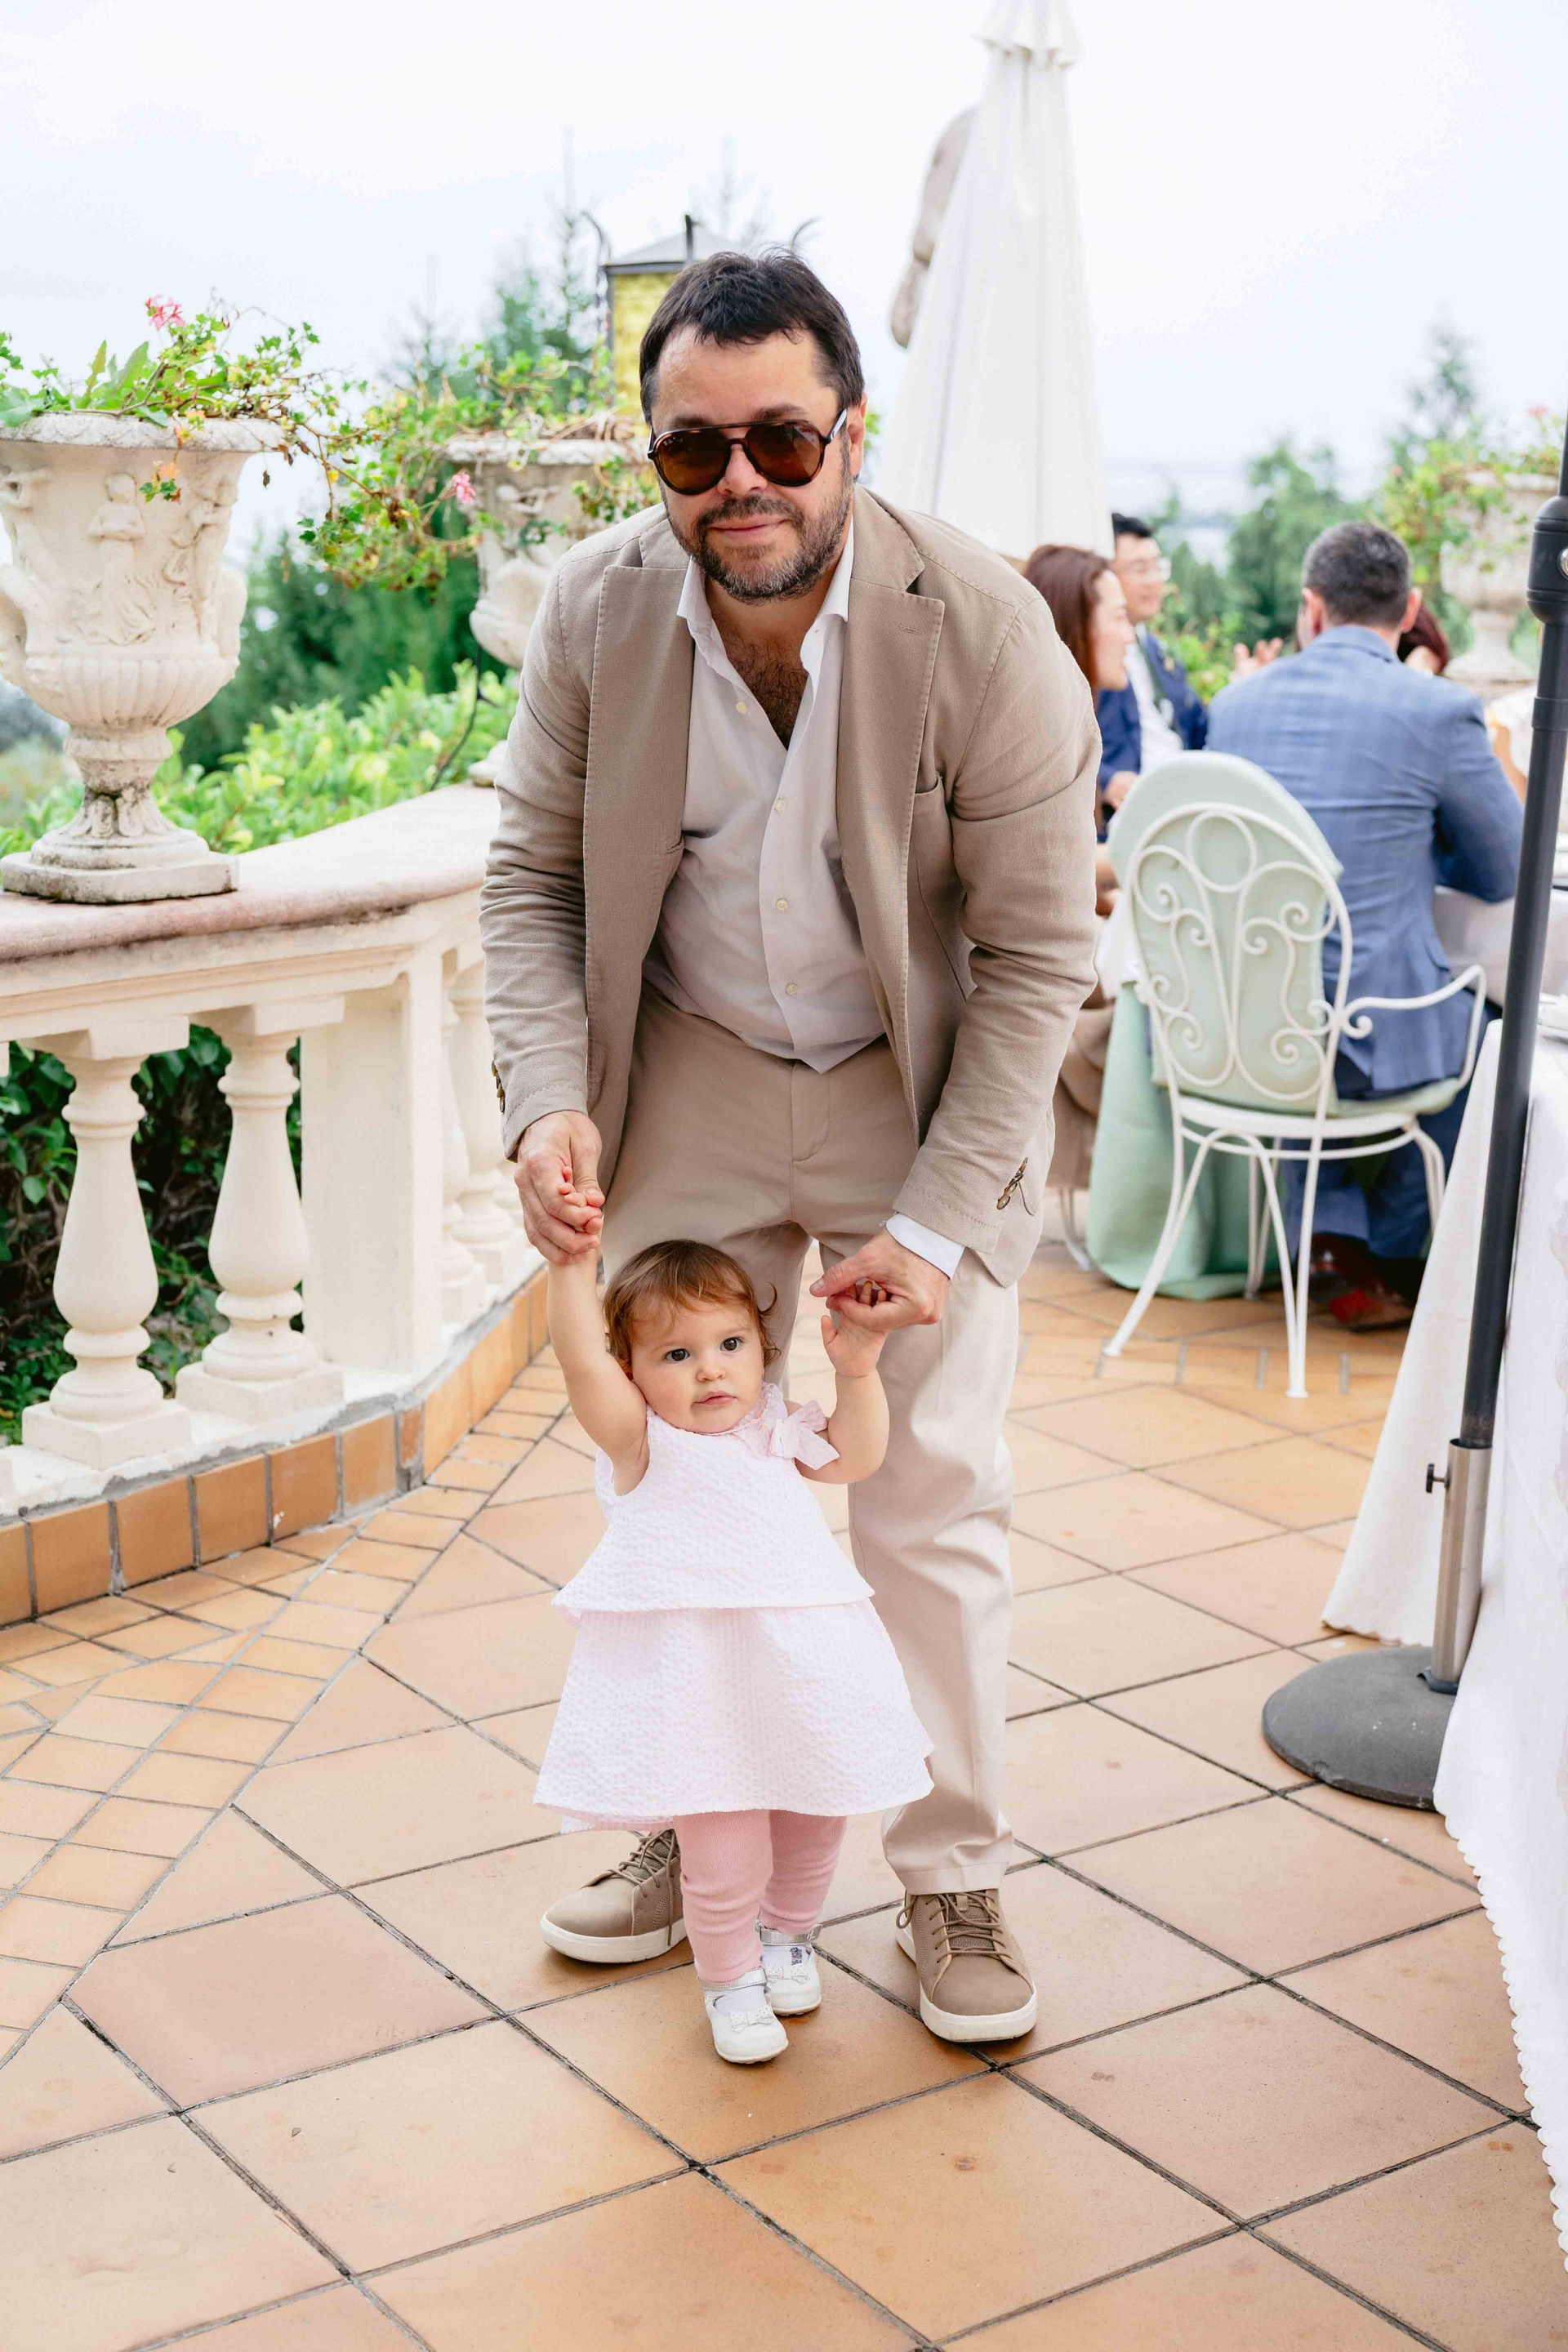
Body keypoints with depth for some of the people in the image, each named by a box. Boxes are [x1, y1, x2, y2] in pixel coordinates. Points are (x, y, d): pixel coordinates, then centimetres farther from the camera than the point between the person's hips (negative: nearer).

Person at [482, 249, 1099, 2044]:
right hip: (689, 1085, 3)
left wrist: (942, 1220, -20)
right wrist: (548, 1099, -19)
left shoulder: (983, 632, -23)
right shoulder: (595, 611, -15)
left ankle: (951, 1871, 22)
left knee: (934, 1496, 3)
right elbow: (532, 873, -2)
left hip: (919, 1095, -2)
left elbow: (1036, 955, -15)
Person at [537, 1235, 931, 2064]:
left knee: (811, 1824, 17)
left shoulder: (774, 1430, 10)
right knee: (723, 1853, -7)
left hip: (804, 1682, 5)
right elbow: (580, 1358, -21)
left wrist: (857, 1371, 3)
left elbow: (855, 1457, 16)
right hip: (698, 1690, -5)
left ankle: (786, 1935, 46)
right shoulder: (639, 1439, -7)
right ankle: (729, 1976, 21)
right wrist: (573, 1259, -28)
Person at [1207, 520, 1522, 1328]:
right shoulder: (1441, 712, -10)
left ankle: (1332, 1237, 26)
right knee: (1485, 1031, 27)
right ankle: (1393, 1255, 34)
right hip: (1362, 1034, -4)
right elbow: (1504, 874, 3)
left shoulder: (1234, 702, 5)